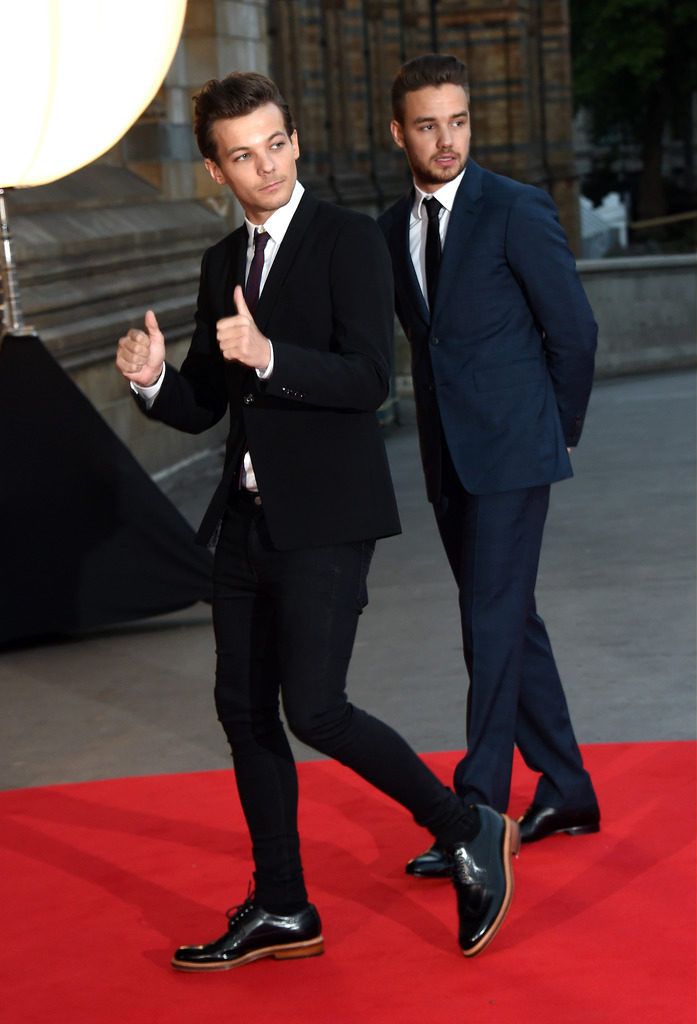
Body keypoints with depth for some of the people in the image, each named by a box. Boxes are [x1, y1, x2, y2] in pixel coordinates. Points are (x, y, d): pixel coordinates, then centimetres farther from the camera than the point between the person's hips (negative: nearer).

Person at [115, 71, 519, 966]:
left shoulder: (349, 241, -7)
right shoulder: (222, 264, 14)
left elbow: (367, 380, -17)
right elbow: (202, 408, 15)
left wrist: (269, 356, -30)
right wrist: (152, 378, -6)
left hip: (325, 520, -8)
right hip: (248, 518, 8)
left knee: (314, 709, -15)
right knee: (244, 708, 10)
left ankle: (470, 833, 4)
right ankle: (281, 911, 22)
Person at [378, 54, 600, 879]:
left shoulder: (517, 211, -9)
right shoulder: (392, 230, 9)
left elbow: (573, 328, -4)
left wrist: (557, 430, 4)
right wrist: (447, 424, 12)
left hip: (512, 453, -7)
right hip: (448, 460, 7)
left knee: (493, 625, -8)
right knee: (510, 623, 13)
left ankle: (478, 814, -6)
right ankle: (564, 790, 24)